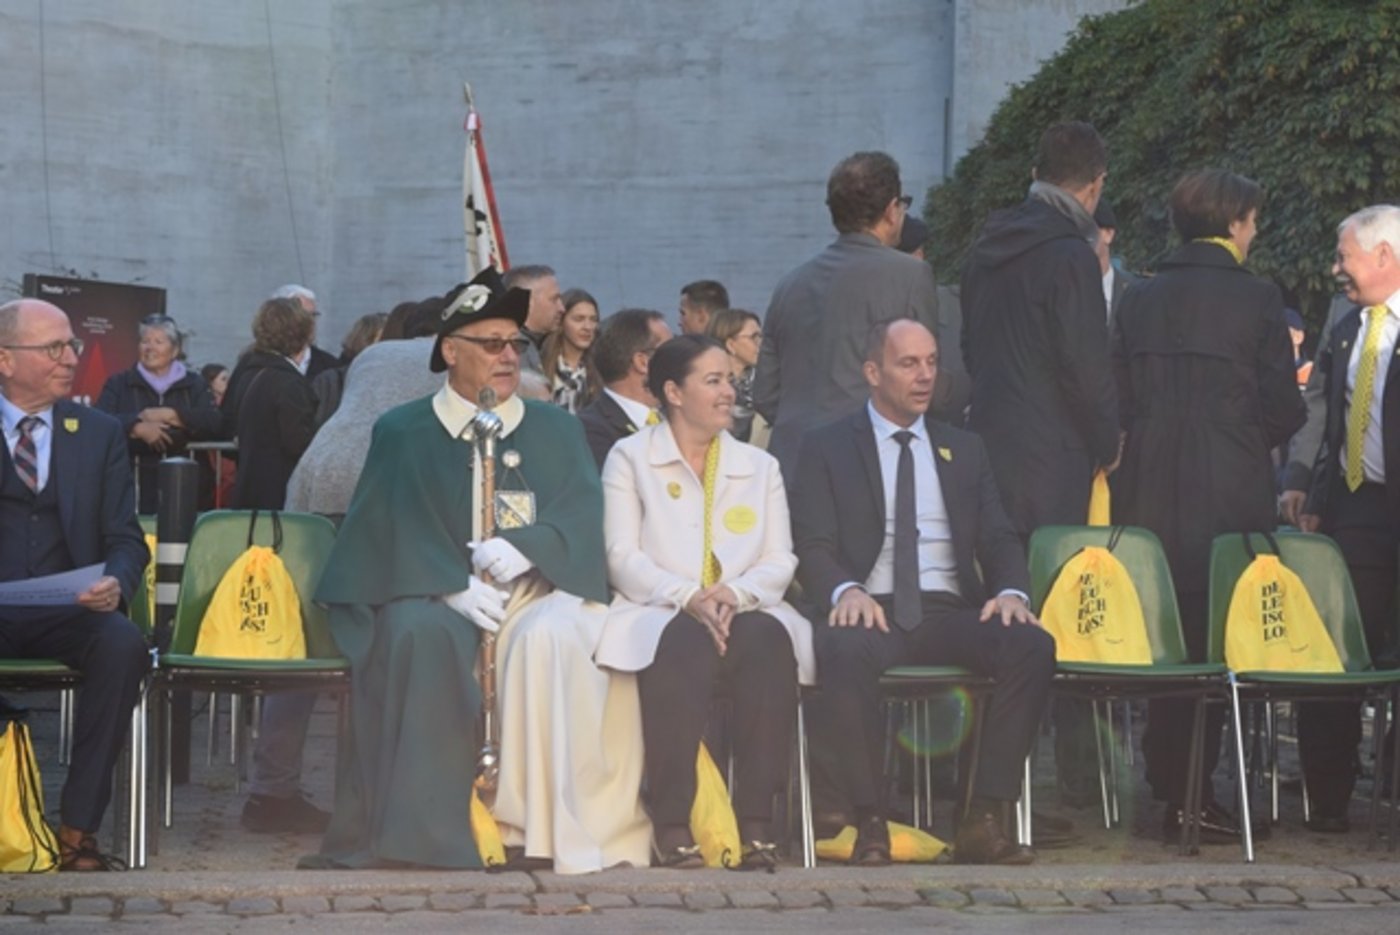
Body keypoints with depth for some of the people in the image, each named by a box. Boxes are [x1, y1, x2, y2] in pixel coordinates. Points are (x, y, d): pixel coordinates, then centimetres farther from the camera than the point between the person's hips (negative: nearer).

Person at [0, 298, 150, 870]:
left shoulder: (100, 433, 14)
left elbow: (125, 539, 10)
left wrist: (115, 583, -14)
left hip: (67, 610, 2)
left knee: (123, 645, -32)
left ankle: (78, 828, -26)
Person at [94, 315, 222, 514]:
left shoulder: (194, 384, 14)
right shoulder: (119, 384, 13)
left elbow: (215, 423, -2)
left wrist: (169, 415, -10)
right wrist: (137, 427, -18)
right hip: (132, 483, 0)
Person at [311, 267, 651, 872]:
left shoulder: (555, 430, 17)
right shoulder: (401, 434, 12)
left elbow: (582, 517, 3)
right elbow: (389, 530, -1)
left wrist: (524, 546, -17)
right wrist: (453, 584, -18)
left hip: (536, 589, 1)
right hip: (434, 595, -1)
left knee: (550, 638, -34)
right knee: (420, 635, -35)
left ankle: (542, 825, -31)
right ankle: (419, 832, -34)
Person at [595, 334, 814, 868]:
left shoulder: (760, 466, 21)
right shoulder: (629, 458, 11)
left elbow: (780, 561, 10)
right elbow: (623, 558, -1)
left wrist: (736, 593, -13)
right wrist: (687, 597, -18)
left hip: (746, 612, 3)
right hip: (659, 614, -3)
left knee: (768, 639, -34)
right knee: (684, 643, -38)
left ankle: (757, 820, -36)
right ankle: (671, 822, -37)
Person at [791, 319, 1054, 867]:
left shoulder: (964, 451, 22)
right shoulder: (827, 449, 11)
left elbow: (999, 539, 14)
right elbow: (813, 546, 1)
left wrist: (1011, 591, -9)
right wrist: (845, 590, -22)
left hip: (952, 613, 3)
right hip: (873, 611, -3)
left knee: (1032, 644, -28)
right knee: (845, 650, -39)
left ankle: (985, 817, -25)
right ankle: (868, 821, -27)